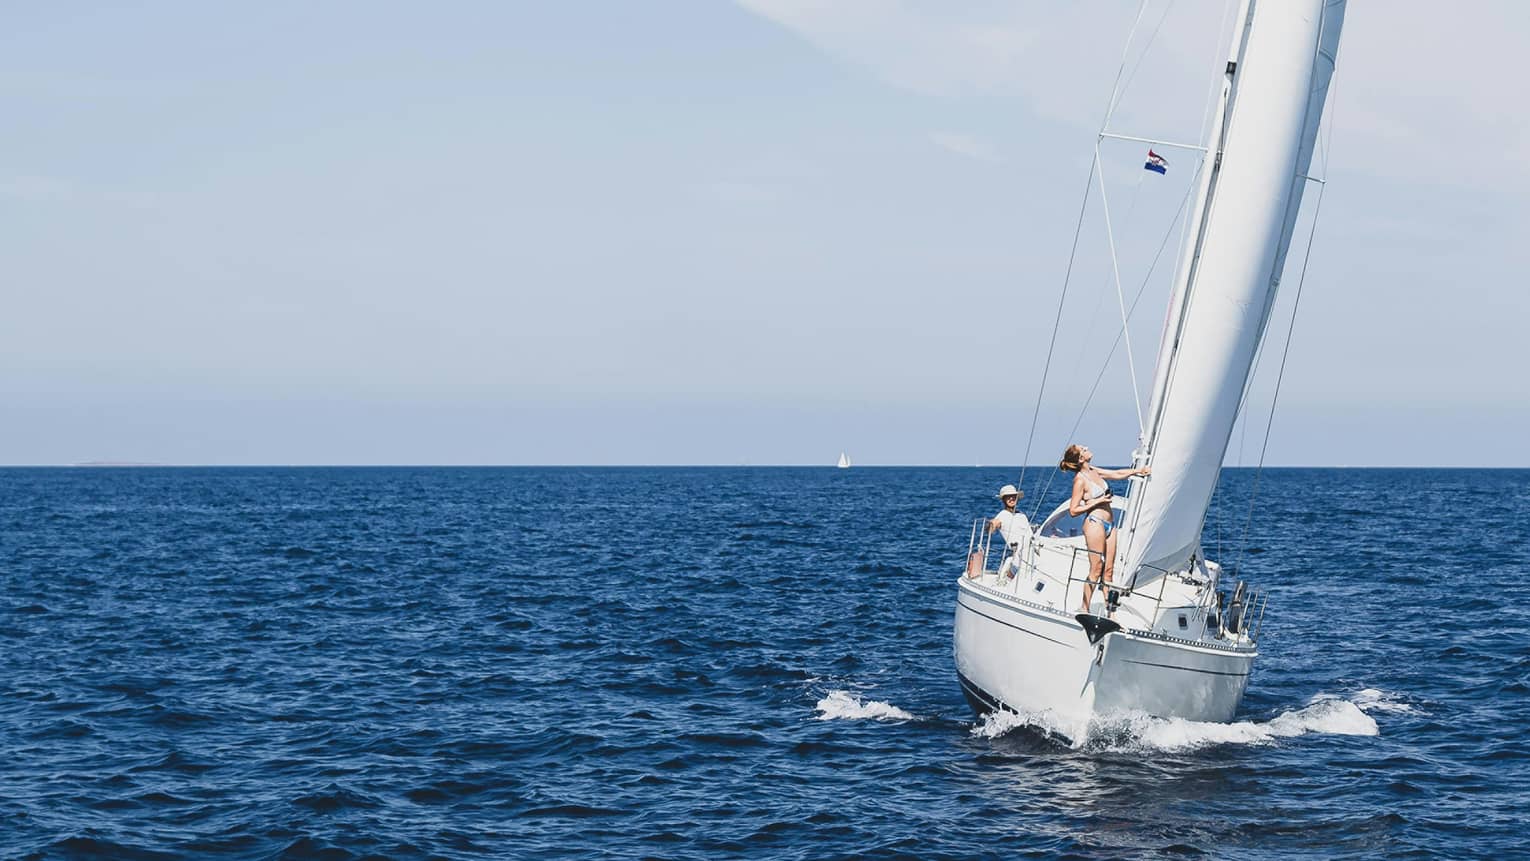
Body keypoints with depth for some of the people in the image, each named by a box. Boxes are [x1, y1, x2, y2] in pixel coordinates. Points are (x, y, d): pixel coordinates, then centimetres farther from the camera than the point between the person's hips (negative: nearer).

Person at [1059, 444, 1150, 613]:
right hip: (1095, 523, -8)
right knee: (1096, 570, -6)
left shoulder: (1093, 471, 11)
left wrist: (1136, 471, 17)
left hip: (1109, 524, 8)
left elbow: (1117, 474, 24)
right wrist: (1097, 502, -14)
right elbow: (1073, 510, -12)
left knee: (1108, 570, 7)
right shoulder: (1080, 480, -12)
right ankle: (1084, 608, 3)